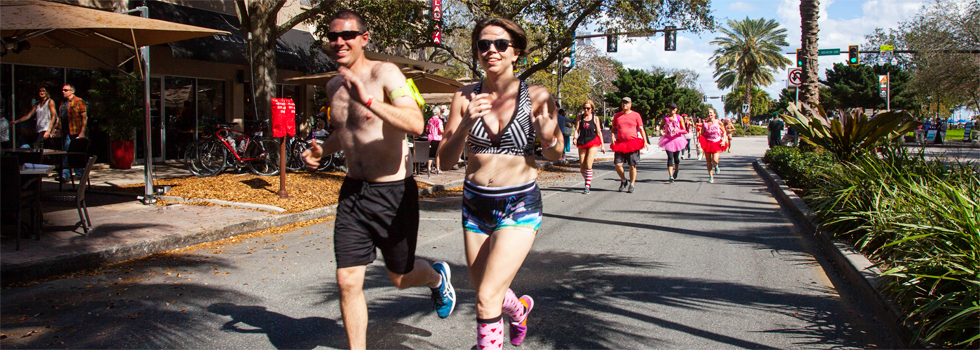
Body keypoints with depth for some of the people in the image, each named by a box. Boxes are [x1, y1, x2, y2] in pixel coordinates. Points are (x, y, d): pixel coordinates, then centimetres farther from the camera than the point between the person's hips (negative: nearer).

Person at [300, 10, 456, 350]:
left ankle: (438, 277, 48)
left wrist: (369, 101, -38)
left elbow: (416, 124, -28)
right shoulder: (334, 86, 9)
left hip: (393, 191, -5)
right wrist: (322, 149, 9)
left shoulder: (384, 73, -13)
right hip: (352, 192, 6)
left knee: (400, 278, 14)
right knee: (348, 281, -1)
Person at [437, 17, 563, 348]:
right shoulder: (465, 97, -4)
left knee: (486, 299, -14)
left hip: (519, 205, -4)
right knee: (485, 293, 20)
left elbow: (554, 154, 2)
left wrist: (549, 137, -22)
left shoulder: (536, 96, -10)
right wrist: (466, 123, -25)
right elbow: (446, 160, -7)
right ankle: (519, 308, 54)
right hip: (475, 203, 4)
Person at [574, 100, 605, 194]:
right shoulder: (580, 117, 7)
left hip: (593, 142, -2)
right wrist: (575, 138, -17)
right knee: (582, 166, 3)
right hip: (582, 142, 3)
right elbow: (577, 129, 3)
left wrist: (602, 145, 8)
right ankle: (589, 182, 26)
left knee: (588, 164, -15)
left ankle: (587, 186, -11)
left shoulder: (595, 118, 4)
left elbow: (599, 132, 8)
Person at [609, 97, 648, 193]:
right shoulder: (617, 116, 10)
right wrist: (612, 136, -3)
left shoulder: (636, 115, 3)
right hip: (620, 144, 2)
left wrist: (645, 142, -4)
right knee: (617, 164, -6)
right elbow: (613, 128, 18)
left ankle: (632, 185, 11)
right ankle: (623, 181, 19)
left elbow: (641, 129, 3)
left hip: (633, 143, -2)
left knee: (632, 166, -1)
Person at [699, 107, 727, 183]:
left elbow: (724, 131, 9)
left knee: (715, 160, -18)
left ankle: (716, 166, 21)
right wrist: (700, 142, -9)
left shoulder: (718, 123, -1)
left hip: (717, 144, -1)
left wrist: (724, 140, -3)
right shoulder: (704, 123, 0)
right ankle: (711, 177, 13)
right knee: (708, 161, 1)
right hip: (707, 143, 1)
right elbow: (702, 134, 6)